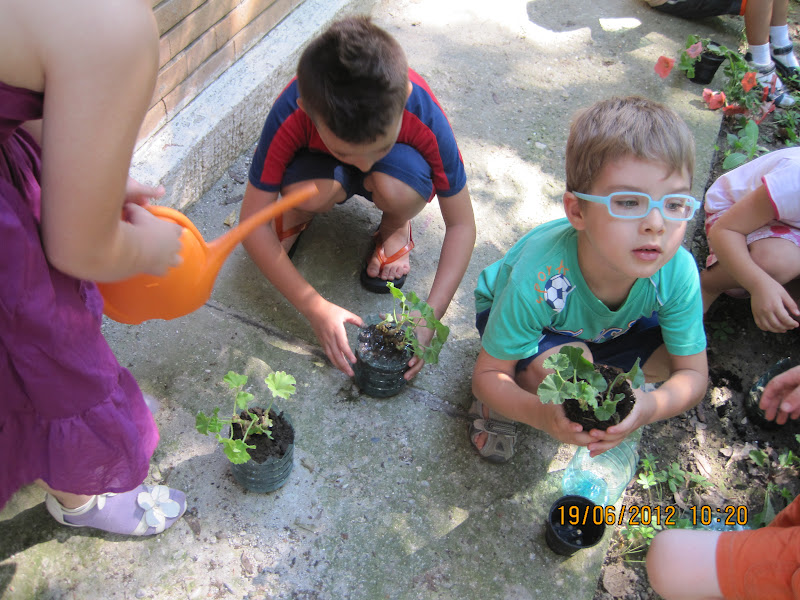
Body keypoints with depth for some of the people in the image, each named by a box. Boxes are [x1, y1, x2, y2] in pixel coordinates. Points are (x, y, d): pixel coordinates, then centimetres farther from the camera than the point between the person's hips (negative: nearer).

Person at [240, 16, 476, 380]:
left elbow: (461, 225, -24)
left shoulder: (424, 116, -36)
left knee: (398, 190, -37)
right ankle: (298, 215, 2)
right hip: (324, 170, 1)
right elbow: (253, 223, -27)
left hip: (393, 170, 0)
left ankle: (395, 227, 0)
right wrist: (315, 308, -32)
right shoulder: (290, 116, -36)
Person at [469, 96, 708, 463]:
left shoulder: (677, 271, -31)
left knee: (674, 354, -15)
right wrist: (543, 414, -49)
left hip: (604, 327, 5)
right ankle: (500, 405, -2)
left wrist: (649, 407, -41)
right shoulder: (540, 278, -41)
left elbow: (693, 374, -18)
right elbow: (488, 374, -29)